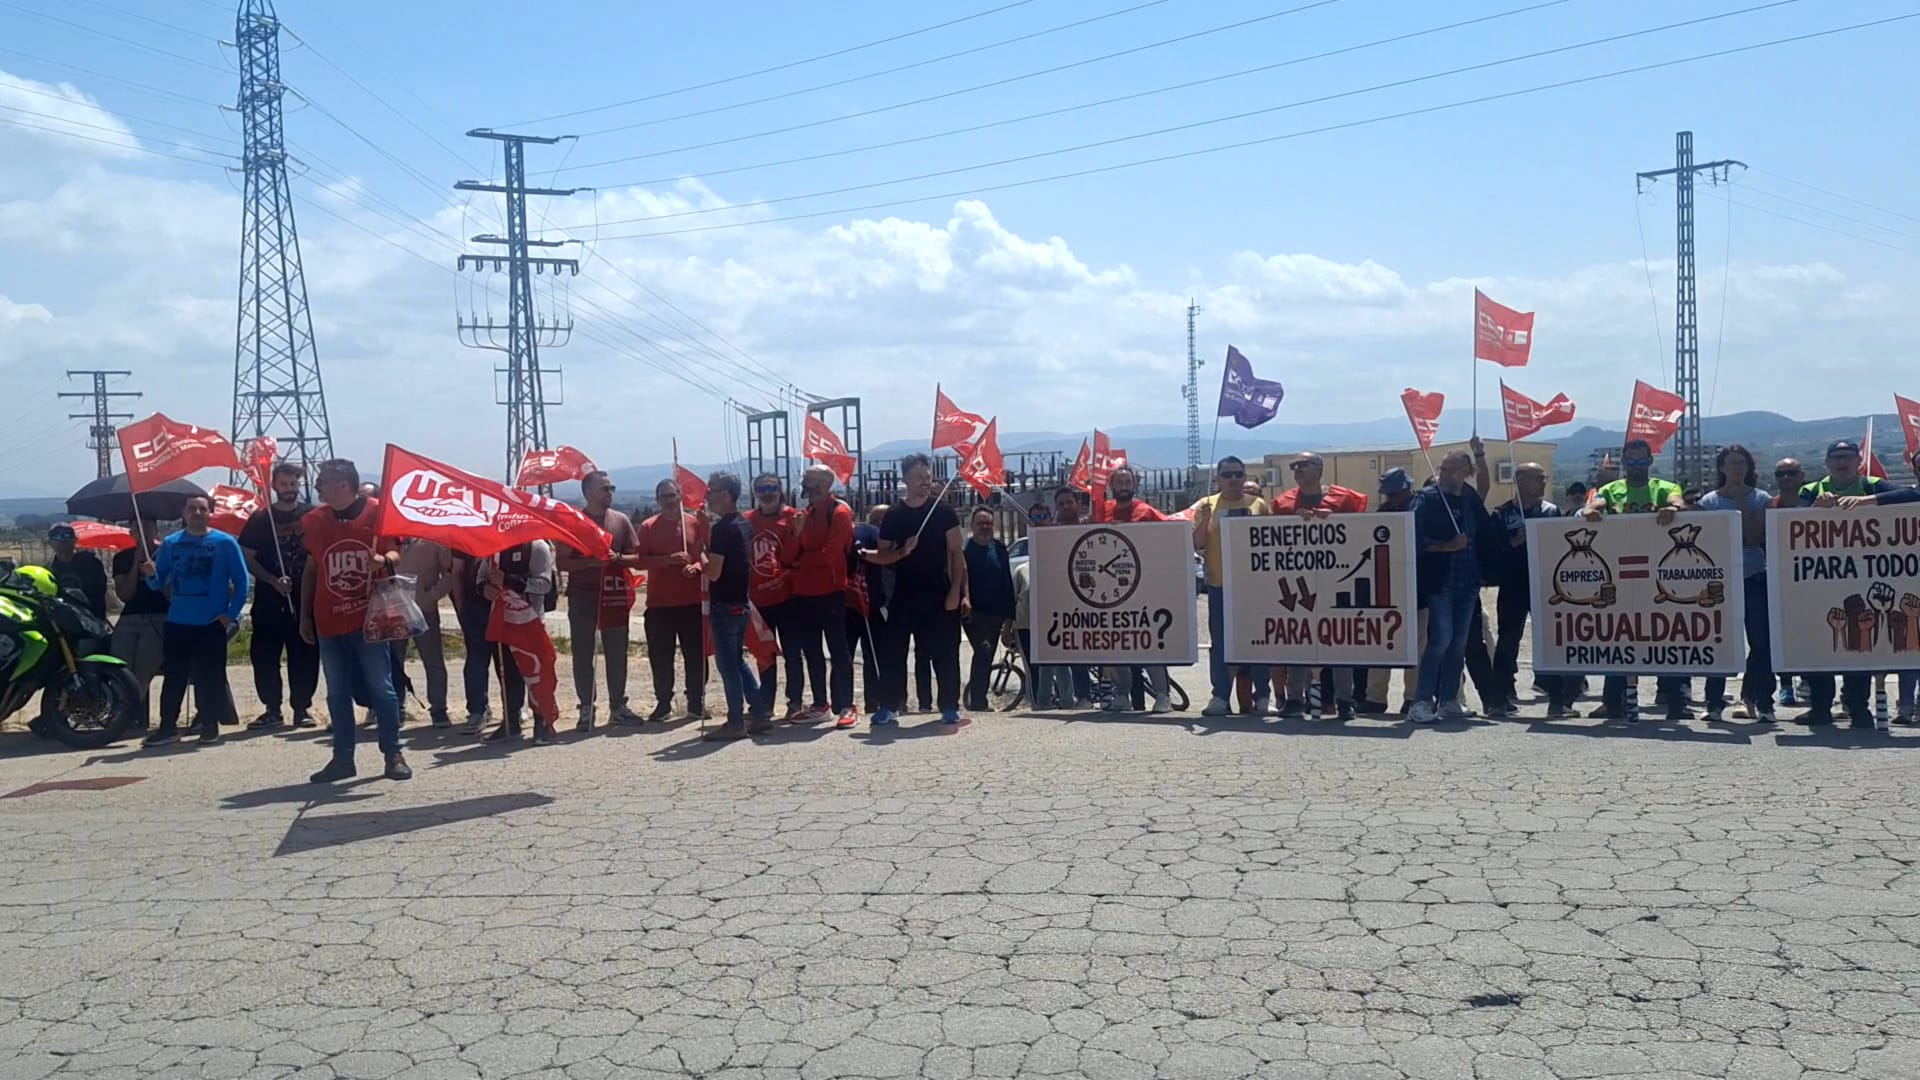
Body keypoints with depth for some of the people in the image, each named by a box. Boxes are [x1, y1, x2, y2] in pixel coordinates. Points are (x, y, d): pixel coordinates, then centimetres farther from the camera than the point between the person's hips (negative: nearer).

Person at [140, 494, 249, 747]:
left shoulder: (225, 543, -1)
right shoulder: (170, 544, 7)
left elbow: (241, 581, -2)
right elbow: (158, 584, 9)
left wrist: (231, 614, -9)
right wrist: (152, 575, -14)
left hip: (212, 623, -3)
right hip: (177, 622, 3)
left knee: (210, 677, 1)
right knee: (174, 676, 6)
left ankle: (210, 726, 10)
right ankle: (168, 726, 13)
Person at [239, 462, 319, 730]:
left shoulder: (312, 516, 5)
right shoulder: (260, 518, 4)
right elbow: (248, 558, 3)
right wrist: (274, 581, -11)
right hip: (269, 600, 0)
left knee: (305, 655, 2)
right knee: (264, 655, 1)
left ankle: (302, 708, 12)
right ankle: (272, 709, 11)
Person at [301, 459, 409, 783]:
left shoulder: (377, 512, -4)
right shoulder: (316, 519, 8)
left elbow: (394, 552, 2)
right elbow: (311, 568, 15)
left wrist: (384, 560, -23)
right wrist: (305, 615, 13)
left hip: (368, 620, -4)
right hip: (329, 621, 4)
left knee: (381, 688, -1)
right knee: (337, 693, 8)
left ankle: (393, 754, 6)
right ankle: (342, 758, 14)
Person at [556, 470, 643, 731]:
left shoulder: (621, 520, 7)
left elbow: (637, 557, 9)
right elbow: (562, 562, -2)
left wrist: (618, 558, -11)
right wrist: (590, 562, -18)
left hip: (614, 594, 2)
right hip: (582, 595, -2)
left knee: (617, 652, 4)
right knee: (582, 653, 0)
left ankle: (617, 706, 14)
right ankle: (586, 709, 6)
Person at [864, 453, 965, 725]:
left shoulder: (943, 512, 0)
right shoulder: (893, 515, 5)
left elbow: (956, 554, 0)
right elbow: (883, 555, 8)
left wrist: (956, 590, -10)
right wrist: (902, 552, -13)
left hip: (938, 593, -2)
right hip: (904, 594, 2)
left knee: (944, 652, 0)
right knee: (892, 651, 0)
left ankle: (950, 706, 9)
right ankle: (891, 706, 8)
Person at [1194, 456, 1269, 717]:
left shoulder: (1259, 505, 8)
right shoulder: (1207, 506, 7)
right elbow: (1197, 545, 2)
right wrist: (1204, 520, -13)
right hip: (1219, 584, 0)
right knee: (1220, 642, 2)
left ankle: (1263, 696, 10)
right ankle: (1220, 697, 5)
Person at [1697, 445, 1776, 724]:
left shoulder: (1761, 500, 5)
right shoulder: (1709, 501, 6)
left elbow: (1754, 537, -7)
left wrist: (1742, 505, -9)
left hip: (1754, 578, 0)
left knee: (1762, 642, -2)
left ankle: (1761, 702, 6)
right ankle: (1714, 703, 5)